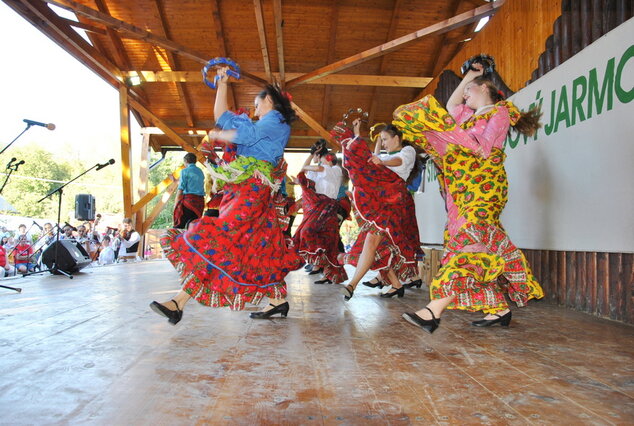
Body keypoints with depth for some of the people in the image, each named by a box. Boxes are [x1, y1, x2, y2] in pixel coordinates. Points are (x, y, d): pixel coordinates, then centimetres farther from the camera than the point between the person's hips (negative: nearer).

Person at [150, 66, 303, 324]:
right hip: (242, 188, 10)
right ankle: (277, 300, 14)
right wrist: (222, 84, 30)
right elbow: (221, 116, 29)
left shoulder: (276, 120, 0)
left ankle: (180, 303, -20)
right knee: (258, 246, 8)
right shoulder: (262, 124, 27)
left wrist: (217, 135, 3)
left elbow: (245, 135, -13)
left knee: (215, 237, -17)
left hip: (253, 187, -10)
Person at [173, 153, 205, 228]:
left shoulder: (185, 171, -2)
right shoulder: (200, 172, 16)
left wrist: (175, 204, -6)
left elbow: (181, 189, -9)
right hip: (200, 200, 6)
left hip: (188, 199, -6)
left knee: (179, 225, -5)